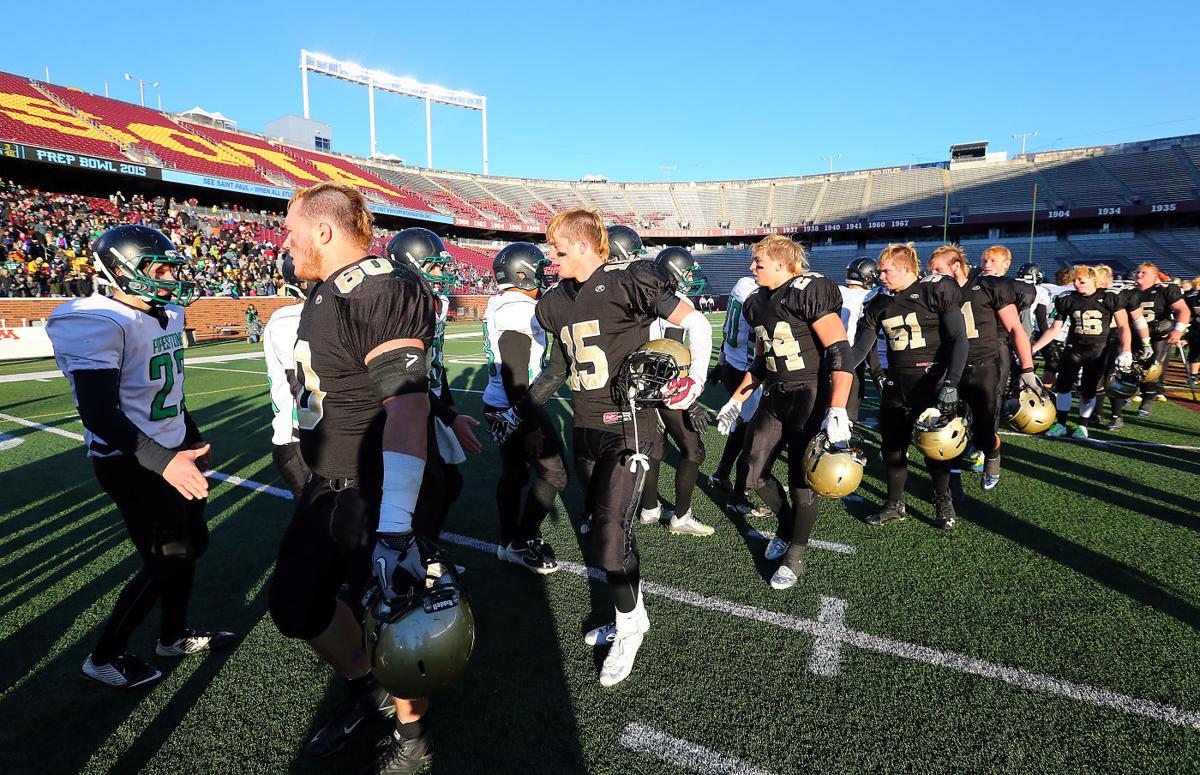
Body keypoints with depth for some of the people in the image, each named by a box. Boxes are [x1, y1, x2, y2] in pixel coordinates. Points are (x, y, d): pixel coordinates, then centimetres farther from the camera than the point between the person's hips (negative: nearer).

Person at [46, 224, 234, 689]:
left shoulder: (166, 315, 7)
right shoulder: (101, 325, -21)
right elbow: (99, 413, -28)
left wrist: (193, 440, 24)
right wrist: (164, 461, -34)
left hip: (172, 451, 9)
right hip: (132, 463, -9)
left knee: (190, 545, 17)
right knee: (166, 562, 0)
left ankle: (174, 636, 38)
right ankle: (105, 657, 23)